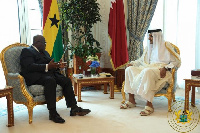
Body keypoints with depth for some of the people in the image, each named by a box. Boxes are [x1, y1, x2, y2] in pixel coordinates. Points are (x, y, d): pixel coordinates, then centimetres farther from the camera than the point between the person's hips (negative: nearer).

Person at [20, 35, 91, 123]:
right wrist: (47, 67, -25)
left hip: (49, 73, 8)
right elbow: (29, 66, -15)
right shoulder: (26, 51, 1)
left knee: (66, 80, -13)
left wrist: (58, 66, 3)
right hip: (36, 76, -8)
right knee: (50, 80, -37)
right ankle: (52, 113, -38)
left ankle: (74, 108, -13)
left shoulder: (45, 52, 28)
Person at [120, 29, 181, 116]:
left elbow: (176, 61, -3)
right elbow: (141, 60, 29)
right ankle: (131, 100, -17)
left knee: (147, 71, -40)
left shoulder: (166, 46, 1)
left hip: (160, 71, -7)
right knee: (129, 69, -14)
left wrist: (166, 68, -18)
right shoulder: (149, 47, 20)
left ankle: (149, 105, -40)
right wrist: (132, 63, 10)